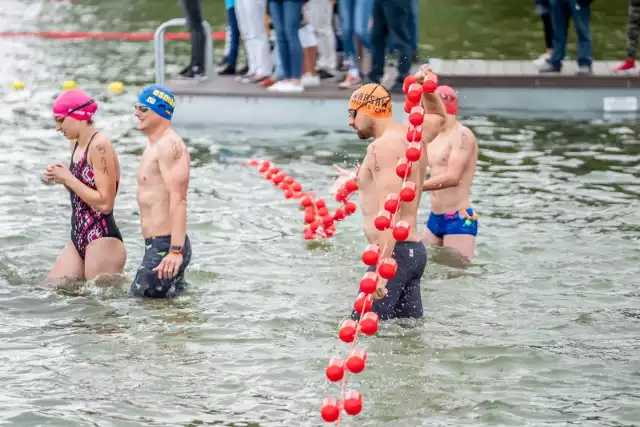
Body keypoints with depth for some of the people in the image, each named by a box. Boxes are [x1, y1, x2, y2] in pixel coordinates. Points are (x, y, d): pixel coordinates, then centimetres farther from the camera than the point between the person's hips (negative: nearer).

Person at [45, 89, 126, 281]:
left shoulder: (100, 147, -15)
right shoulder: (76, 145, 11)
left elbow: (104, 203, -21)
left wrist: (69, 179, -15)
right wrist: (61, 177, 5)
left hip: (103, 241, -10)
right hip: (78, 238, 10)